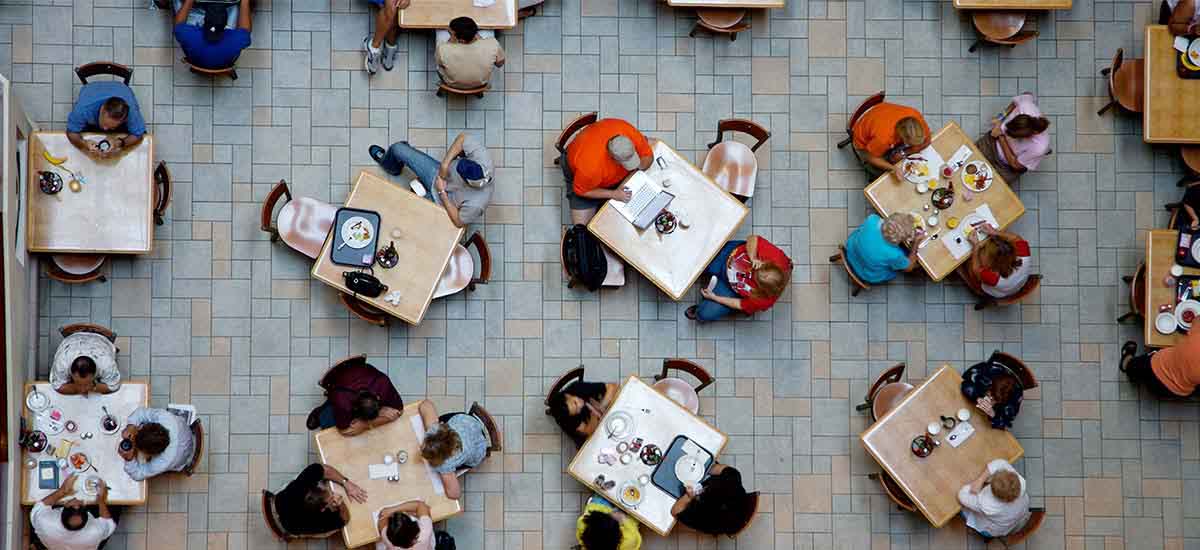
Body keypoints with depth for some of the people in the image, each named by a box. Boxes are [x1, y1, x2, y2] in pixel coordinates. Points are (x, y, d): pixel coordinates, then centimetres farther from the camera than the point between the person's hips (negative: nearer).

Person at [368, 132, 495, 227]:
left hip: (441, 201, -4)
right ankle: (390, 165, 47)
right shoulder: (482, 156, -37)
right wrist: (445, 164, -27)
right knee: (397, 148, 5)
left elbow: (459, 222, -25)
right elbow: (463, 137, -22)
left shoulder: (476, 204, -44)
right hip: (439, 173, 4)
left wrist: (442, 192, -24)